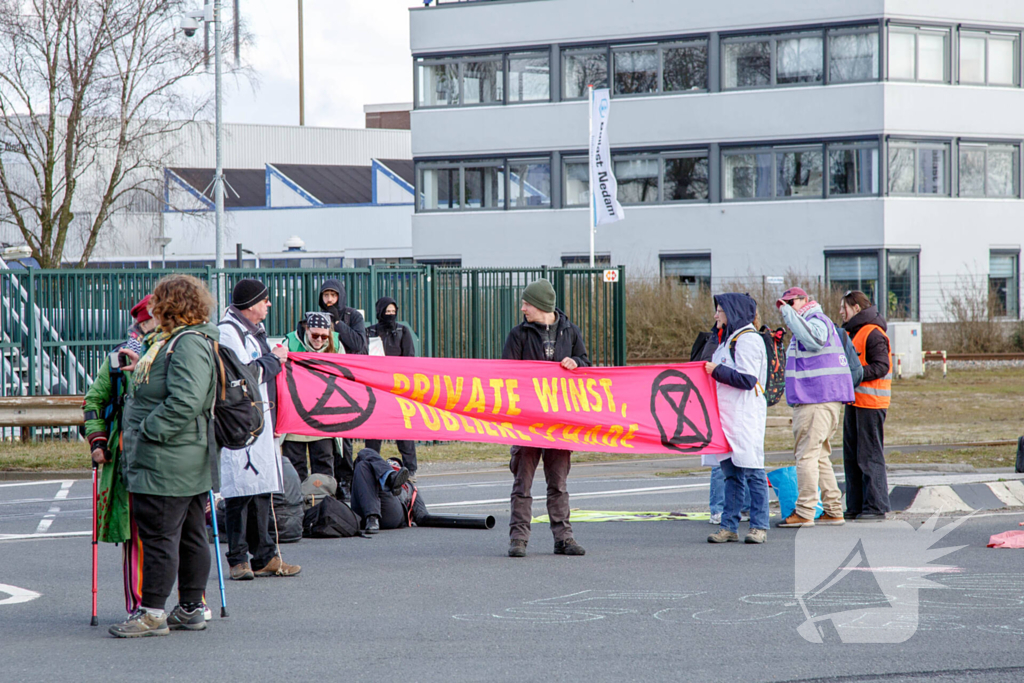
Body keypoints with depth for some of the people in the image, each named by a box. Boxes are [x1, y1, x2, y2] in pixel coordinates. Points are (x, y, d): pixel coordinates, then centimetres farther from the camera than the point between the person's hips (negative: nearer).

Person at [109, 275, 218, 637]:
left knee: (158, 535, -7)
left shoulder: (188, 344, -17)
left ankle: (152, 613, -4)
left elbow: (185, 400, -27)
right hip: (191, 462, 11)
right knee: (190, 536, 14)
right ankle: (191, 608, 20)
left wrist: (148, 431, -22)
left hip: (167, 462, -11)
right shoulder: (174, 341, 17)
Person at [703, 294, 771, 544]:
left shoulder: (748, 340, -11)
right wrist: (711, 370, 11)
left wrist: (717, 370, -14)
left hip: (746, 416, -10)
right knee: (731, 472, 8)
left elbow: (747, 380, -19)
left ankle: (759, 526, -2)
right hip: (728, 415, 10)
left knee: (752, 470, -6)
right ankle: (729, 527, 9)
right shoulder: (729, 340, 18)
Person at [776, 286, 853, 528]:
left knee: (807, 454, -10)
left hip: (816, 399, -11)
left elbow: (813, 340, -34)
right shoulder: (808, 322, 23)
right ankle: (833, 510, 14)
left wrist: (789, 313, -28)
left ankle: (805, 511, -11)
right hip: (822, 399, 11)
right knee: (819, 455, 13)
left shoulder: (816, 320, -10)